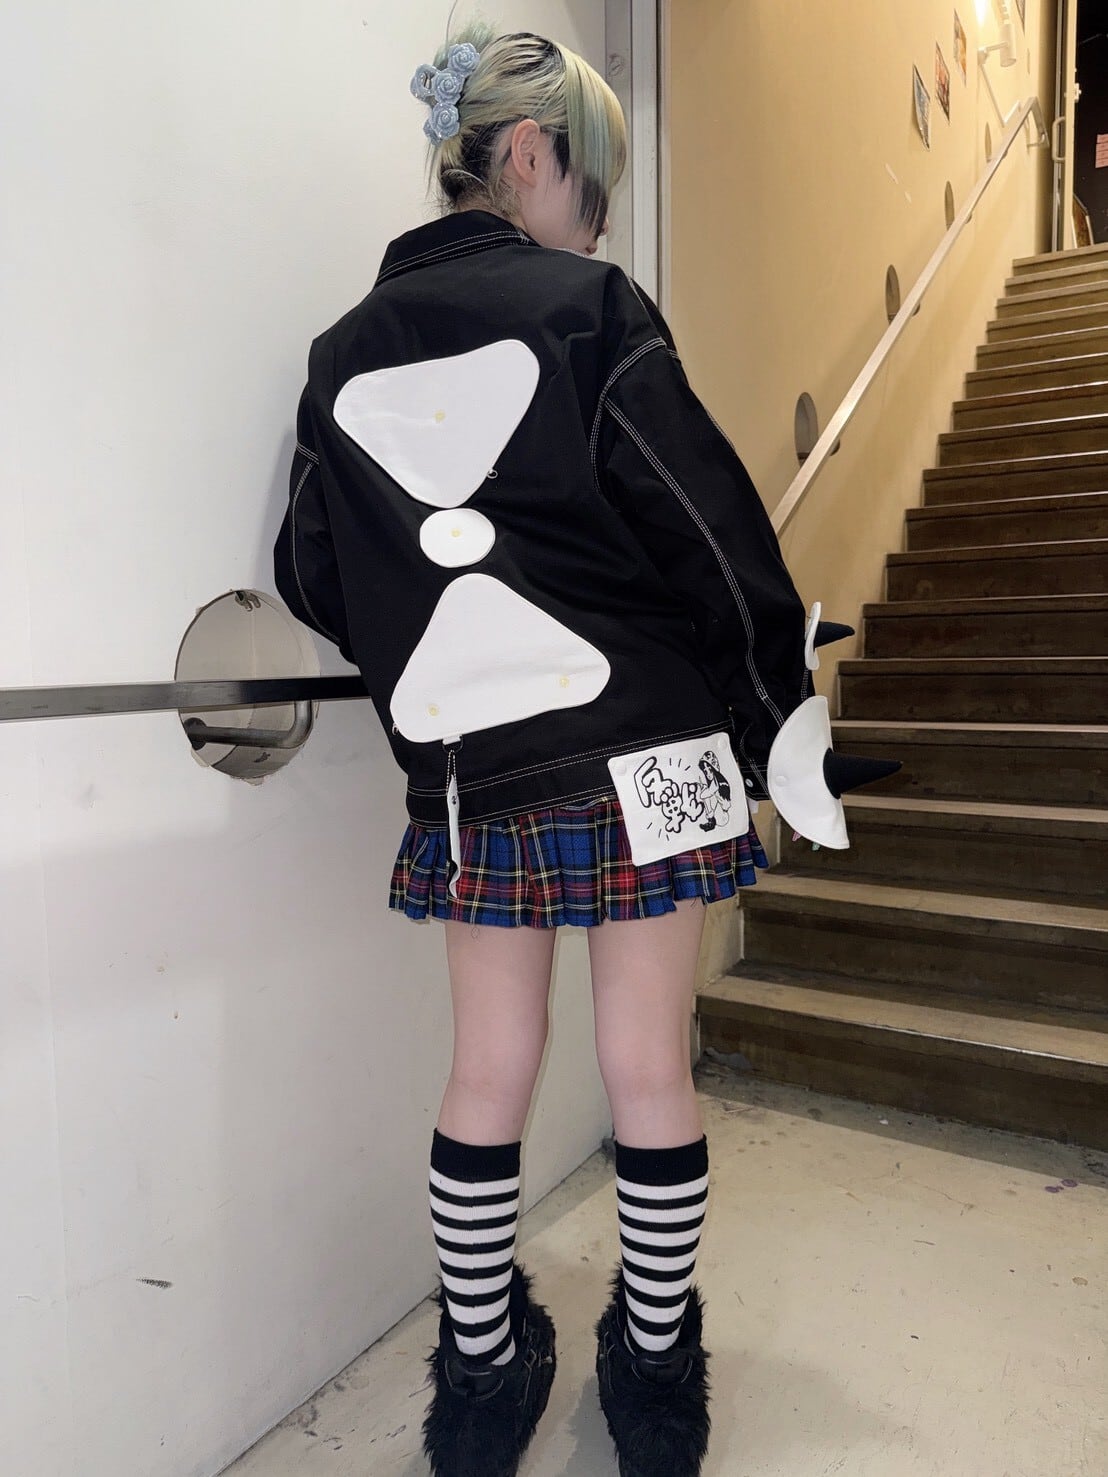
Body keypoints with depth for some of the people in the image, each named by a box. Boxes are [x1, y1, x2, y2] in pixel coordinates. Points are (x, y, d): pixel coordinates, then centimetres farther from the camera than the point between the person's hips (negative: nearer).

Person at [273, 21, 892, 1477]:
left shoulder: (345, 356, 10)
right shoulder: (587, 312, -4)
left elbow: (317, 584, 12)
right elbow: (712, 530, -7)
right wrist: (775, 715, 4)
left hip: (468, 777, 4)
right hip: (643, 757, -3)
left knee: (489, 1073, 16)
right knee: (649, 1067, 11)